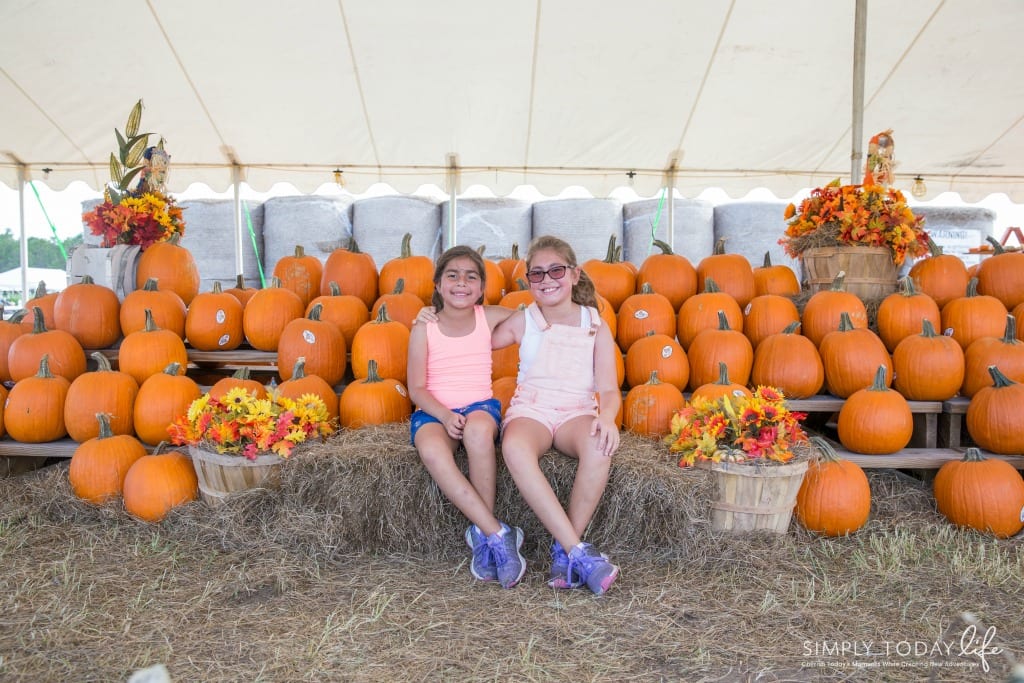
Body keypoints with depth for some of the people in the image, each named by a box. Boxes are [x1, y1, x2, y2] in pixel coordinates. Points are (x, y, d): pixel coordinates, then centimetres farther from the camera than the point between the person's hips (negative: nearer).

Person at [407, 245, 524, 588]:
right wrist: (445, 416, -18)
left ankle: (482, 534, -24)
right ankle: (499, 533, -31)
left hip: (480, 405, 0)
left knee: (479, 429, -38)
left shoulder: (489, 318, 5)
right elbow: (417, 388, -2)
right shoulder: (424, 327, 1)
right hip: (434, 411, 0)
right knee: (431, 449, -36)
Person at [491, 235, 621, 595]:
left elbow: (608, 389, 1)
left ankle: (563, 551, -24)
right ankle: (579, 551, -35)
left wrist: (607, 415, -21)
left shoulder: (595, 326, 7)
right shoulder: (522, 321, 10)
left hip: (577, 412, 0)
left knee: (598, 446, -37)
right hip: (530, 410, 0)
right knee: (514, 447, -38)